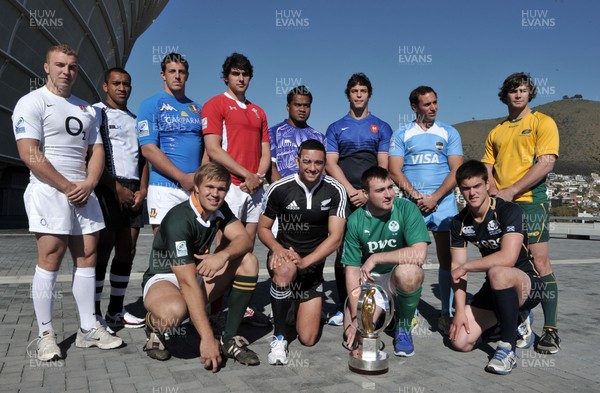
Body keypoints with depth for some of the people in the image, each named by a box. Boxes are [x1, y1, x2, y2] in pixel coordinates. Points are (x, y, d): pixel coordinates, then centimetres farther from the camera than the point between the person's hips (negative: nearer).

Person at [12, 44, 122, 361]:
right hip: (49, 191, -6)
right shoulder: (32, 103, -2)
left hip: (84, 192, 6)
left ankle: (88, 329, 13)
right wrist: (67, 187, -13)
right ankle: (46, 335, 5)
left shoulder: (86, 109, 18)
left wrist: (89, 184, -5)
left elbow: (97, 151, 13)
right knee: (50, 260, -5)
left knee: (87, 257, 6)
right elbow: (30, 155, -13)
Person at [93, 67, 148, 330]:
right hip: (108, 187, -6)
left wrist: (143, 189, 2)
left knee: (127, 251, 5)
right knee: (102, 250, -6)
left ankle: (116, 311, 14)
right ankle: (95, 314, 1)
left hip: (134, 190, 6)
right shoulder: (96, 112, 3)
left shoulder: (135, 119, 22)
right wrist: (117, 188, -12)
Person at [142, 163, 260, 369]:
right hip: (163, 279, -7)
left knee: (248, 261, -13)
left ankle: (229, 339, -9)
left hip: (197, 273, 7)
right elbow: (188, 283, -33)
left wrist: (223, 255, -38)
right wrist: (207, 338, -37)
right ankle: (154, 325, -2)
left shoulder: (219, 209, -4)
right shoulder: (179, 220, -28)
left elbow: (244, 239, -14)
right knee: (175, 311, -41)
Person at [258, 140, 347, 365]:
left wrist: (304, 261, -28)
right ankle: (279, 337, -21)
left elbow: (336, 236, -15)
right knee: (285, 268, -42)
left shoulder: (335, 191, -10)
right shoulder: (279, 189, -12)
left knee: (308, 339, 2)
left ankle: (298, 303, 37)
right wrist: (277, 248, -24)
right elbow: (263, 228, -2)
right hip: (284, 255, -1)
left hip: (314, 265, 2)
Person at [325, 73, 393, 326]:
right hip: (344, 198, 1)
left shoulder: (381, 127, 12)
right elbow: (331, 164, 3)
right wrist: (351, 191, -10)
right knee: (343, 253, -1)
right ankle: (343, 308, 6)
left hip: (373, 198, 0)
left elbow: (384, 166, 3)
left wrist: (367, 193, -11)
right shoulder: (336, 128, 14)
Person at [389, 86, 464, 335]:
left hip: (443, 202, 1)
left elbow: (456, 171, 2)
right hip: (411, 203, 0)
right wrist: (416, 196, -11)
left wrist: (434, 197, -10)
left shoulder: (449, 133, 10)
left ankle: (446, 315, 6)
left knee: (446, 258, -1)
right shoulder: (401, 134, 9)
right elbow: (395, 170, 1)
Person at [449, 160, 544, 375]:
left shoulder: (509, 211, -19)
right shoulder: (460, 222, -1)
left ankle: (507, 348, -22)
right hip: (495, 288, 6)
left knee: (497, 273, -41)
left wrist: (466, 266, -21)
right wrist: (460, 309, -11)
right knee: (461, 342, -8)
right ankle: (516, 321, 21)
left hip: (528, 284, -6)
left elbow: (508, 258, -32)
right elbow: (456, 267, -3)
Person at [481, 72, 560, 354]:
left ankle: (551, 329, 0)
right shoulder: (496, 132, 18)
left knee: (539, 262, -7)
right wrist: (494, 191, -8)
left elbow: (546, 163, -10)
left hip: (529, 202, -5)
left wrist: (511, 191, -16)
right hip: (499, 205, 5)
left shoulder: (543, 122, 2)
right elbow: (487, 168, 14)